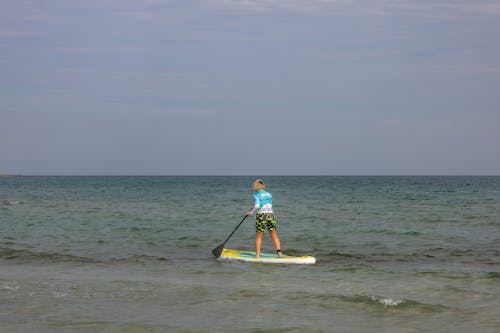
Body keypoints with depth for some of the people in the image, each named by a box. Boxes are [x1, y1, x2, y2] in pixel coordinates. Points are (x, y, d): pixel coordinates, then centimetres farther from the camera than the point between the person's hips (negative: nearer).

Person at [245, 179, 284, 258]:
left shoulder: (256, 195, -4)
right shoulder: (269, 194, 13)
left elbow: (257, 206, -17)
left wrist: (251, 212, -2)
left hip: (261, 216, -4)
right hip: (270, 215, 4)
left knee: (258, 237, 4)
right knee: (274, 235, 7)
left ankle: (257, 255, 2)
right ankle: (279, 252, -2)